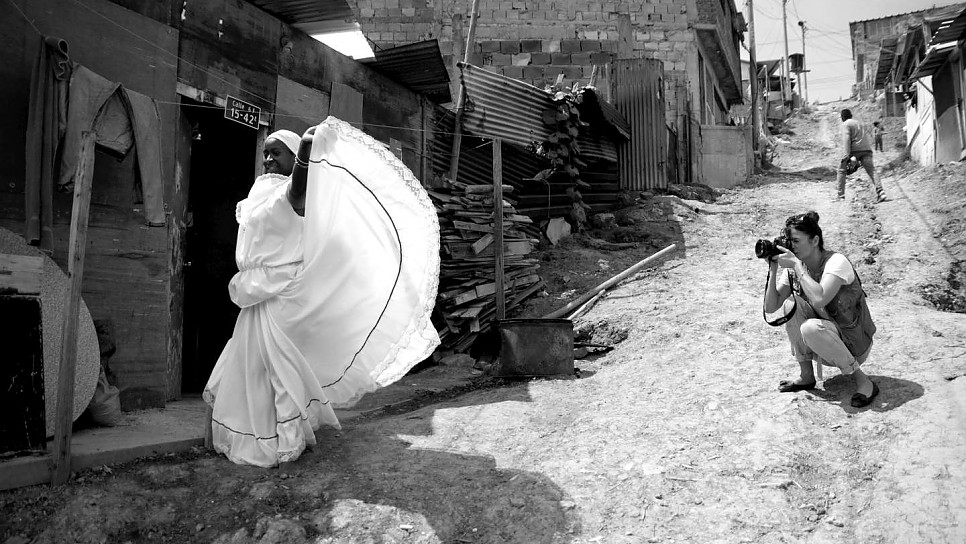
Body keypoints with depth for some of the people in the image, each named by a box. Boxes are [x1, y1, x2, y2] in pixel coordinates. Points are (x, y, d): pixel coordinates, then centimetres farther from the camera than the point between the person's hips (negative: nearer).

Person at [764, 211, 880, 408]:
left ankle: (862, 381, -12)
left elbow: (819, 299, -40)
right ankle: (807, 377, -4)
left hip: (855, 344, -6)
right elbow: (771, 307, -9)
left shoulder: (836, 262, -21)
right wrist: (773, 269, -17)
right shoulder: (793, 268, -3)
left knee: (810, 328, -33)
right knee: (792, 306, -16)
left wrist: (797, 265, -32)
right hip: (825, 346, 6)